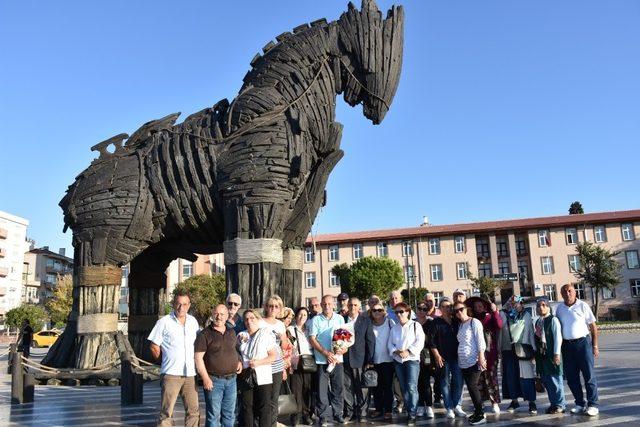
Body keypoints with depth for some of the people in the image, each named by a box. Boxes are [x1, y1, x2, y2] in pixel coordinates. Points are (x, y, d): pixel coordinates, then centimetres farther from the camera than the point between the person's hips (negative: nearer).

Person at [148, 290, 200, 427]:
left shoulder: (193, 321, 10)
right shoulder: (164, 322, -4)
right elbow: (154, 347, -1)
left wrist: (195, 360, 11)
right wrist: (166, 361, 3)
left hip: (190, 374, 5)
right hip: (171, 374, -4)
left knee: (193, 411, 8)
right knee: (166, 412, -1)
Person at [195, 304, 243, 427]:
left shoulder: (232, 332, 12)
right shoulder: (205, 334, -7)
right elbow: (198, 357, -11)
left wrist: (239, 361, 9)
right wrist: (205, 378, -16)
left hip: (231, 379, 6)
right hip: (214, 380, -5)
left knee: (229, 415, 12)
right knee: (214, 415, -1)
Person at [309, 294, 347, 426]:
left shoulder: (340, 319, 8)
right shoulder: (316, 320, 1)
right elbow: (312, 339, -5)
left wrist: (342, 349, -12)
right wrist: (326, 353, -13)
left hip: (337, 359, 2)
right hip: (321, 360, -2)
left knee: (338, 388, 6)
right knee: (322, 389, 1)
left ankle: (338, 414, 19)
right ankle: (323, 416, 10)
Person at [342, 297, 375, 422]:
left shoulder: (366, 320, 1)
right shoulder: (342, 319, 7)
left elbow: (370, 341, -1)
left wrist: (369, 361, -6)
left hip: (359, 360, -2)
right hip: (345, 359, 2)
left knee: (360, 387, 4)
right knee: (347, 387, 6)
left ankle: (361, 413, 15)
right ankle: (349, 412, 16)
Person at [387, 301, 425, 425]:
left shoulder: (415, 325, -1)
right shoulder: (394, 328, 13)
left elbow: (420, 342, -10)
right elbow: (390, 343, 8)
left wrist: (408, 352, -18)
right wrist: (396, 351, -11)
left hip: (412, 359, -5)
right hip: (398, 361, 5)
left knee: (411, 387, -14)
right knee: (404, 388, 7)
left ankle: (412, 414, -9)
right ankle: (409, 411, 15)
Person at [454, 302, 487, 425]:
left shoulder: (474, 322, -6)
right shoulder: (460, 325, 14)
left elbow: (480, 340, -12)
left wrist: (481, 357, -18)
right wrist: (458, 359, 12)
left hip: (474, 361, -7)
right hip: (463, 362, 7)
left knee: (472, 386, -11)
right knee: (471, 387, 8)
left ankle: (480, 415, -4)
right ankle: (477, 412, 17)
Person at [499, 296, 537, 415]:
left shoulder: (526, 316, 8)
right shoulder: (503, 315, 6)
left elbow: (531, 333, 7)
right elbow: (499, 330, 3)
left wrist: (533, 350, 3)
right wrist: (499, 348, -2)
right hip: (508, 350, 1)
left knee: (526, 376, -4)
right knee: (510, 376, 6)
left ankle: (531, 402, 3)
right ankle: (514, 400, 19)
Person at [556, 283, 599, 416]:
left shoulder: (583, 306, -3)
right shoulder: (559, 309, 8)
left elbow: (593, 327, -1)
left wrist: (595, 346, -6)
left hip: (583, 342, -4)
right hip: (566, 345, 4)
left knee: (589, 375, -2)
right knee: (571, 377, 7)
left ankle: (592, 405, 6)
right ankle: (580, 404, 19)